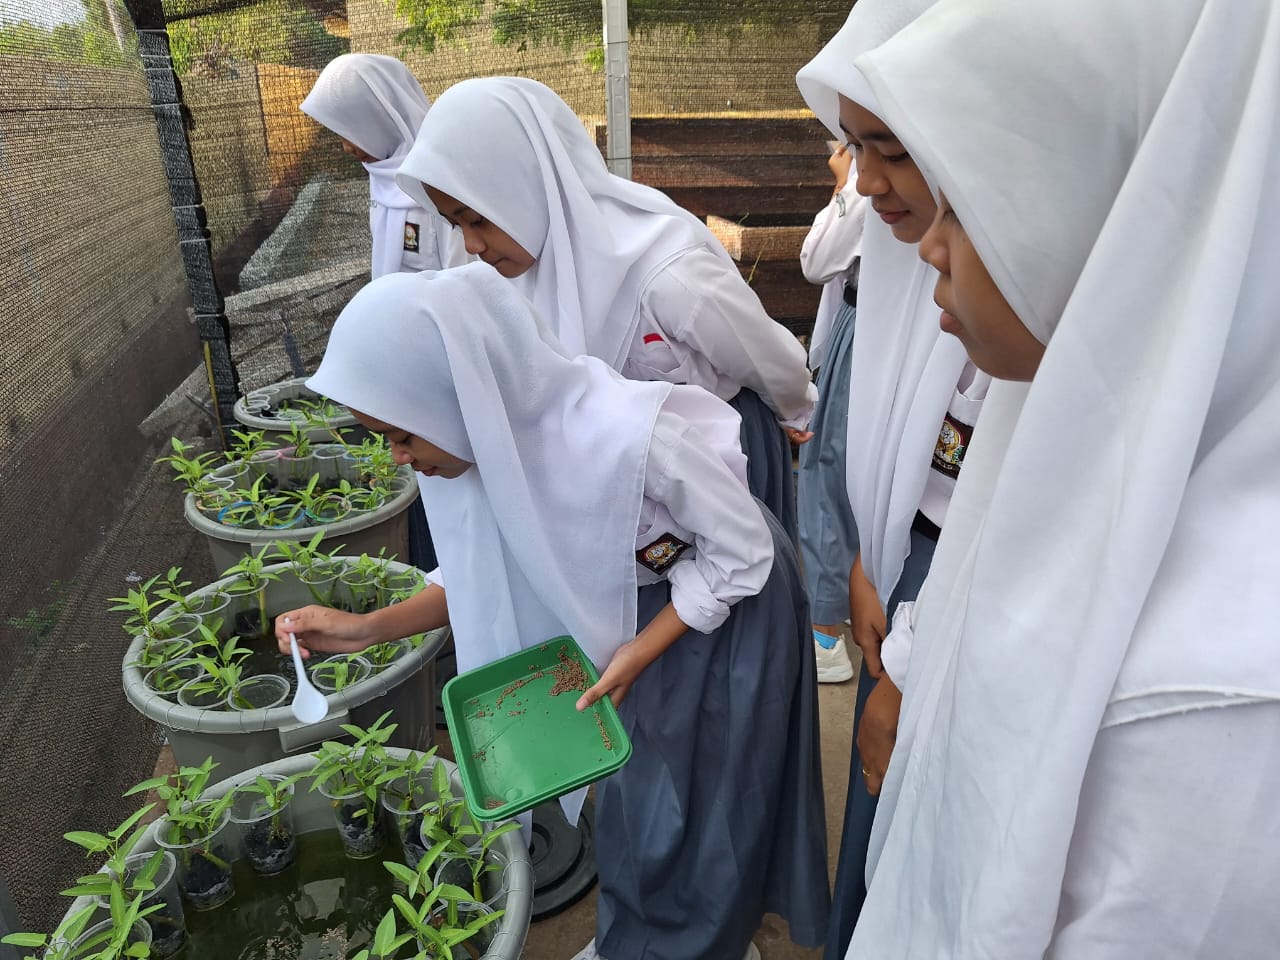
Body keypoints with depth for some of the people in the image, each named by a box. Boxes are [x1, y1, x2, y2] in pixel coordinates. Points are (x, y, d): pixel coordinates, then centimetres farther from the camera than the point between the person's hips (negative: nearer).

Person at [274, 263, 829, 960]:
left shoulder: (638, 437, -40)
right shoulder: (478, 438, -19)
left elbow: (742, 554, -23)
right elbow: (494, 563, -4)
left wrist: (638, 654, -24)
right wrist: (370, 628, -13)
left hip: (730, 607, -5)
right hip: (637, 607, 6)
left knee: (706, 808, 13)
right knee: (635, 791, 21)